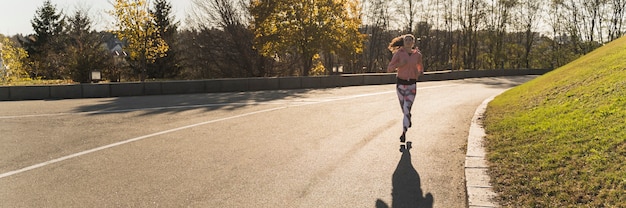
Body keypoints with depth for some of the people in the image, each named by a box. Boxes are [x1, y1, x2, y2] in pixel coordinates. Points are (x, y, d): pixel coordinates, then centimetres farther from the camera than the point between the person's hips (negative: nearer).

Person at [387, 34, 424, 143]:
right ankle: (409, 118, 52)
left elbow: (420, 67, 19)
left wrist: (419, 73, -4)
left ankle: (404, 133, -11)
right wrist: (399, 64, -24)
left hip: (412, 85, -1)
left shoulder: (418, 55, 2)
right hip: (400, 84, 1)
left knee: (407, 109, -14)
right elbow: (389, 69, -7)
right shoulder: (398, 53, -5)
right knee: (404, 108, 17)